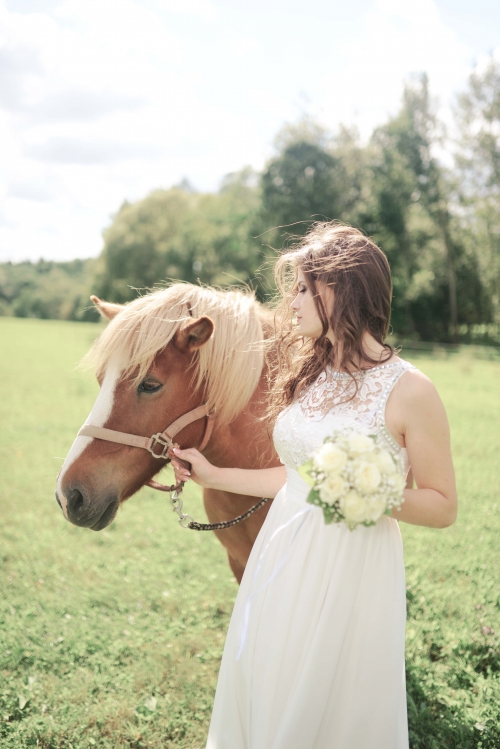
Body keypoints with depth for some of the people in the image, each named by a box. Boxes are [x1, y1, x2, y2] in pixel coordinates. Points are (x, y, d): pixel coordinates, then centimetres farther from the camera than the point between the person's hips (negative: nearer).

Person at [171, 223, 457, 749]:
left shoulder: (409, 391, -14)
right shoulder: (310, 375, 6)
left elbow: (443, 507, -9)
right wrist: (213, 476, 14)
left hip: (351, 570, -6)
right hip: (281, 561, 6)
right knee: (261, 697, 19)